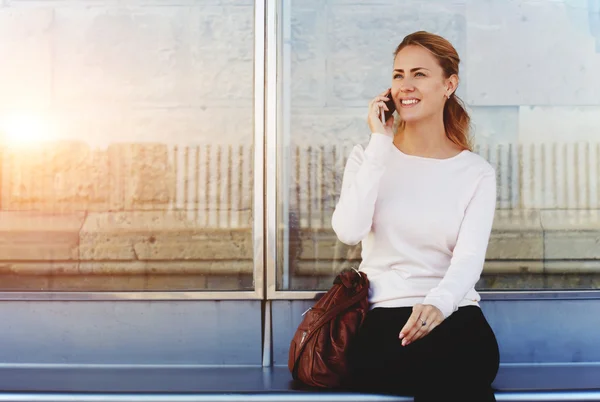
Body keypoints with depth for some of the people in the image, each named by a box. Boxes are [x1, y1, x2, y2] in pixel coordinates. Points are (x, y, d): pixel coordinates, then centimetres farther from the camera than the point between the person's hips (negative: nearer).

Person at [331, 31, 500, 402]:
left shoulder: (477, 173, 9)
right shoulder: (369, 157, 10)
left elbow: (469, 258, -7)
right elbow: (349, 232, -11)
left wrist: (440, 302, -29)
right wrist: (380, 144, -7)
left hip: (453, 313, 1)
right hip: (383, 315, -1)